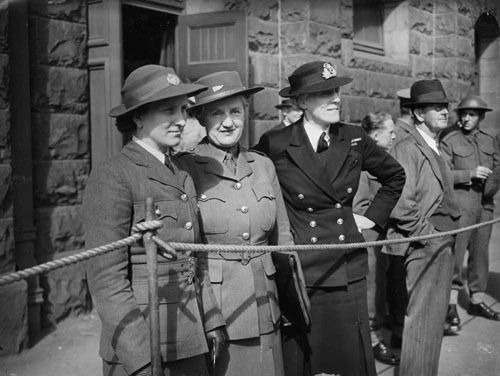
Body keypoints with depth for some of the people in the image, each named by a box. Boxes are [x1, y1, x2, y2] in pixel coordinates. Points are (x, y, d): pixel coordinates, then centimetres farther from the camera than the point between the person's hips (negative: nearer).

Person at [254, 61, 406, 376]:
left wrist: (374, 216, 11)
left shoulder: (355, 139, 2)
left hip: (348, 269, 3)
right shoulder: (276, 145, -9)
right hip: (297, 270, -3)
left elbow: (395, 175, 18)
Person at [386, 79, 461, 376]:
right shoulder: (407, 150, -13)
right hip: (424, 249, -9)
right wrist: (431, 238, -15)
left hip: (441, 247, 9)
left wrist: (448, 239, 10)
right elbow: (401, 205, -22)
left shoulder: (437, 150, 15)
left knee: (435, 319, 16)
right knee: (422, 322, -1)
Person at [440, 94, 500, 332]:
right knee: (455, 253, -8)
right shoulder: (449, 140, -3)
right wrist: (471, 174, -18)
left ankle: (477, 301, 23)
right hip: (460, 204, -5)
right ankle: (451, 305, -1)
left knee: (480, 253, 11)